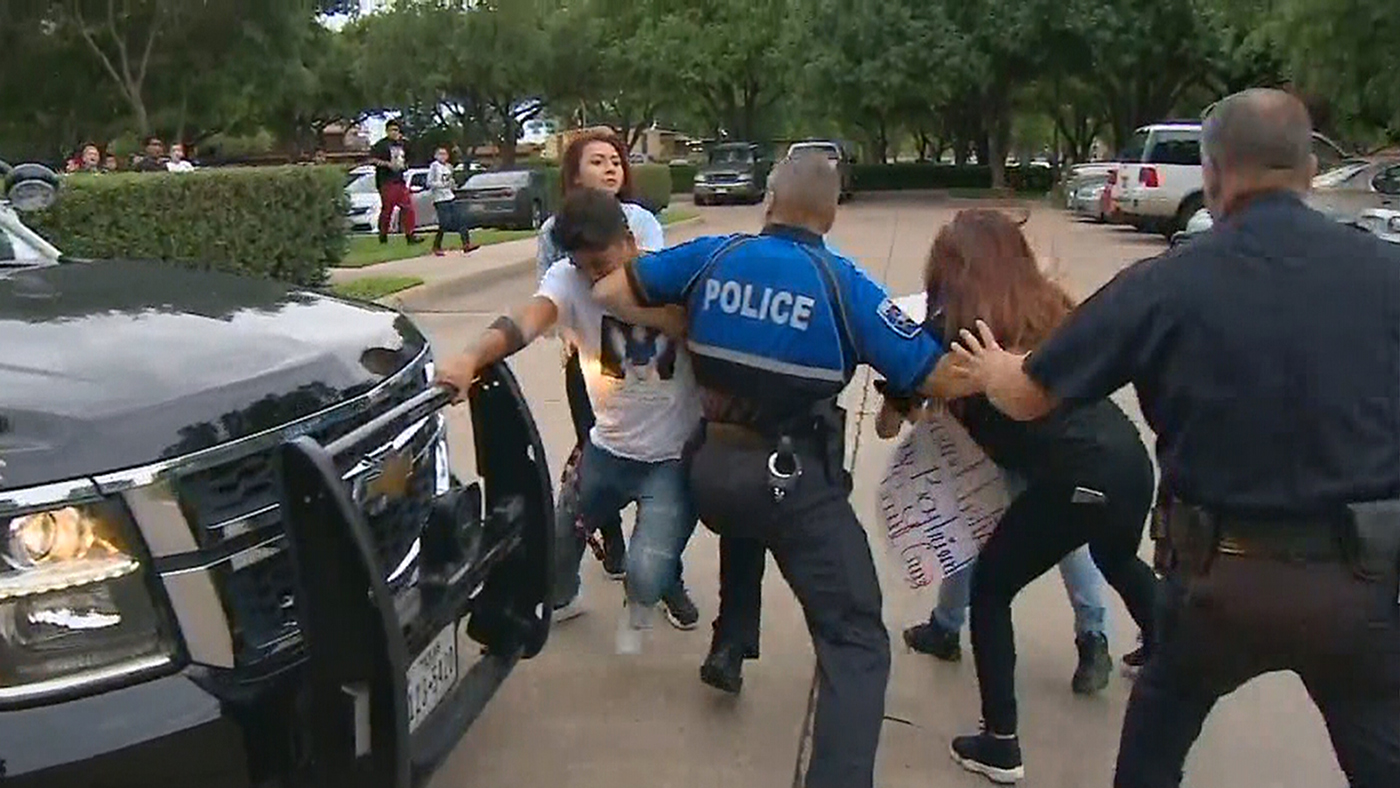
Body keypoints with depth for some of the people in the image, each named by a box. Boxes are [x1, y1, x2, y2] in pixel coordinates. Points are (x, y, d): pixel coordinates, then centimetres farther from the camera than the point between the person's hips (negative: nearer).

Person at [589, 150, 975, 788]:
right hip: (795, 483, -4)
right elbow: (943, 380, -11)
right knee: (855, 639, 1)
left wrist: (686, 327, 14)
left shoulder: (712, 256, -1)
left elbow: (610, 292, 3)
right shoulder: (844, 285, -9)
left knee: (744, 517, 40)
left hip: (709, 470, 5)